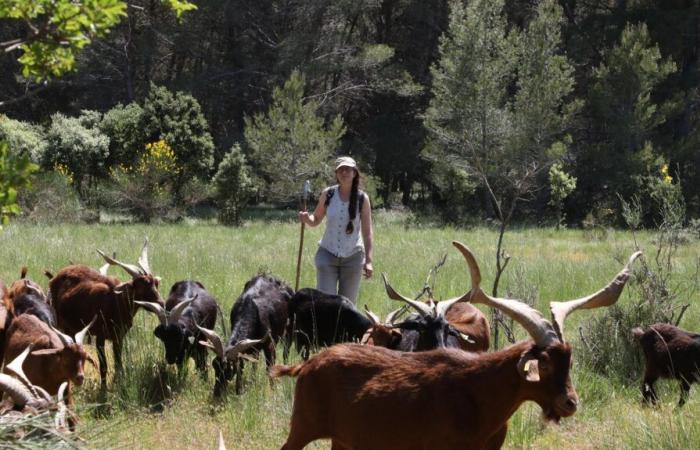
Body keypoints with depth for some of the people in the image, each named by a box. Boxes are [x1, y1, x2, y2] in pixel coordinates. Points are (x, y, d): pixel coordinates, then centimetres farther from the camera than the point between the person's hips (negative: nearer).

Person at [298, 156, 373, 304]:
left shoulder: (362, 199, -4)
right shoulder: (328, 194, -2)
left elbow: (367, 232, -4)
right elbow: (316, 220, 9)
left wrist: (368, 260, -10)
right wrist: (306, 219, -15)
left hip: (353, 257, 0)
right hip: (327, 254, 0)